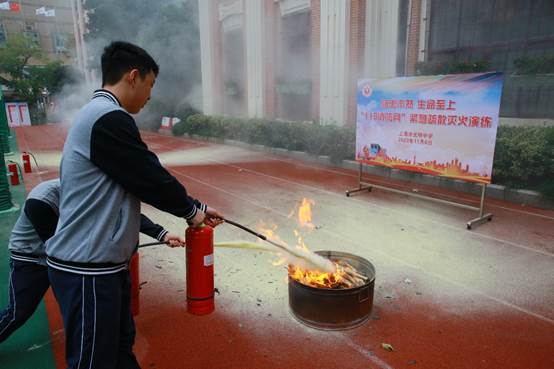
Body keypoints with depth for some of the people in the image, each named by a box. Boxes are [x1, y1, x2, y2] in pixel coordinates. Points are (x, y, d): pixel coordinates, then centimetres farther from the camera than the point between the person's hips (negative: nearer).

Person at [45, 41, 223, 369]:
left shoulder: (98, 114, 14)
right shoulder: (109, 119, -20)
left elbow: (138, 181, 15)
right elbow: (151, 178, -17)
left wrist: (196, 207, 14)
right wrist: (191, 210, 2)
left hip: (101, 262, 10)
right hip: (88, 269, -10)